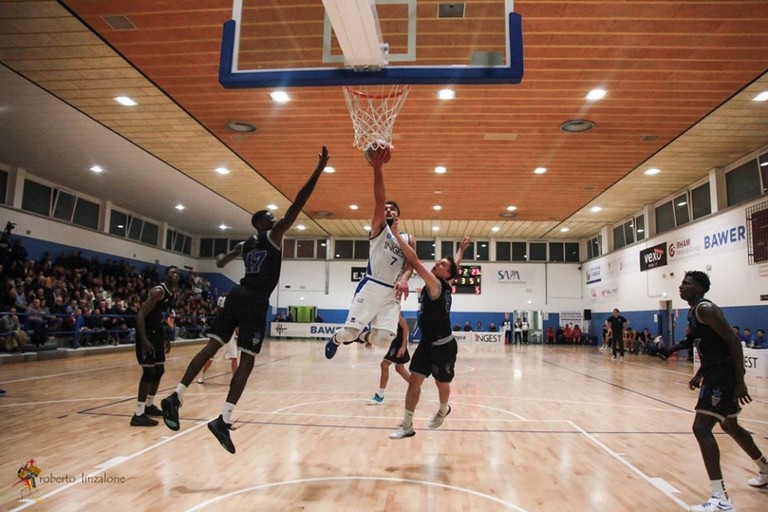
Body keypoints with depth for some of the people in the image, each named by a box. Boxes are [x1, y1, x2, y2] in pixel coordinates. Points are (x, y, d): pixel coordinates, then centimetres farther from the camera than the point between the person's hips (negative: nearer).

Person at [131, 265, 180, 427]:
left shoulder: (171, 293, 11)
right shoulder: (159, 291, -19)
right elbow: (140, 315, -26)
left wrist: (166, 339, 24)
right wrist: (144, 339, -33)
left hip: (156, 333, 10)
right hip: (146, 334, -10)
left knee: (159, 370, 16)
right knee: (149, 372, -11)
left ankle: (149, 405, 31)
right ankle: (139, 414, -5)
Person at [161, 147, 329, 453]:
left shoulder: (245, 245, 21)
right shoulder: (273, 235, 2)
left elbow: (221, 263, 37)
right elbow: (297, 204, -7)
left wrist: (220, 258, 62)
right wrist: (318, 170, -7)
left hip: (237, 296, 7)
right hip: (255, 302, -7)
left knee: (212, 347, 6)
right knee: (247, 361, -5)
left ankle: (175, 397, -1)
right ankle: (223, 420, -9)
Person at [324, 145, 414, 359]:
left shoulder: (409, 240, 18)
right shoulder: (378, 228, 8)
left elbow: (410, 264, 6)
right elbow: (379, 200, -8)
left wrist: (404, 279, -19)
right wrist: (378, 168, -22)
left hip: (392, 292, 3)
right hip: (371, 287, -3)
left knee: (385, 337, -13)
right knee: (350, 332, -11)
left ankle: (366, 336, 23)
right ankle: (335, 339, 25)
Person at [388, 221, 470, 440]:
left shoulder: (437, 285, -21)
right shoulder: (440, 285, 3)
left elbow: (414, 261, -29)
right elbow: (456, 264, 21)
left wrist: (396, 234, -28)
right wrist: (461, 249, 37)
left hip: (444, 346, -8)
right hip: (427, 343, 8)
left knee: (442, 384, 14)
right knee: (414, 381, -1)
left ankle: (443, 409, 44)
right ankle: (407, 425, 4)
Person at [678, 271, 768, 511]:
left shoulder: (705, 308, -16)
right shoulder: (694, 311, 14)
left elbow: (733, 341, -21)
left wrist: (740, 380, -23)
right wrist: (699, 374, 20)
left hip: (724, 374, -11)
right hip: (716, 373, 11)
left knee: (701, 428, -15)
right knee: (730, 425, 26)